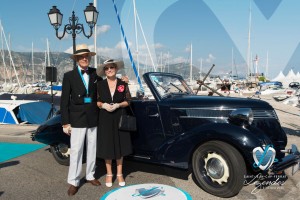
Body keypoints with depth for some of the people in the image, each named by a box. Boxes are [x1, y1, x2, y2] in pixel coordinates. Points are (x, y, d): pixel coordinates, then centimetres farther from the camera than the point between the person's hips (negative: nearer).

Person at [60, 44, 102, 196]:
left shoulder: (95, 73, 5)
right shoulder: (69, 76, -3)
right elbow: (64, 101, -4)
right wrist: (65, 123, -8)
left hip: (93, 118, 3)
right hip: (77, 119, -3)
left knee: (92, 149, 12)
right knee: (76, 151, 0)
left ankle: (90, 176, 28)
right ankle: (73, 182, 11)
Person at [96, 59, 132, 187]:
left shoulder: (123, 84, -1)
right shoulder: (100, 85, 1)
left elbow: (128, 101, 1)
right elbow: (96, 101, 4)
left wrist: (118, 105, -16)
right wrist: (103, 105, -16)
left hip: (119, 118, 0)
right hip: (105, 119, 0)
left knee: (119, 146, 6)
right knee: (107, 146, 6)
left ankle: (119, 174, 21)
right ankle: (109, 174, 22)